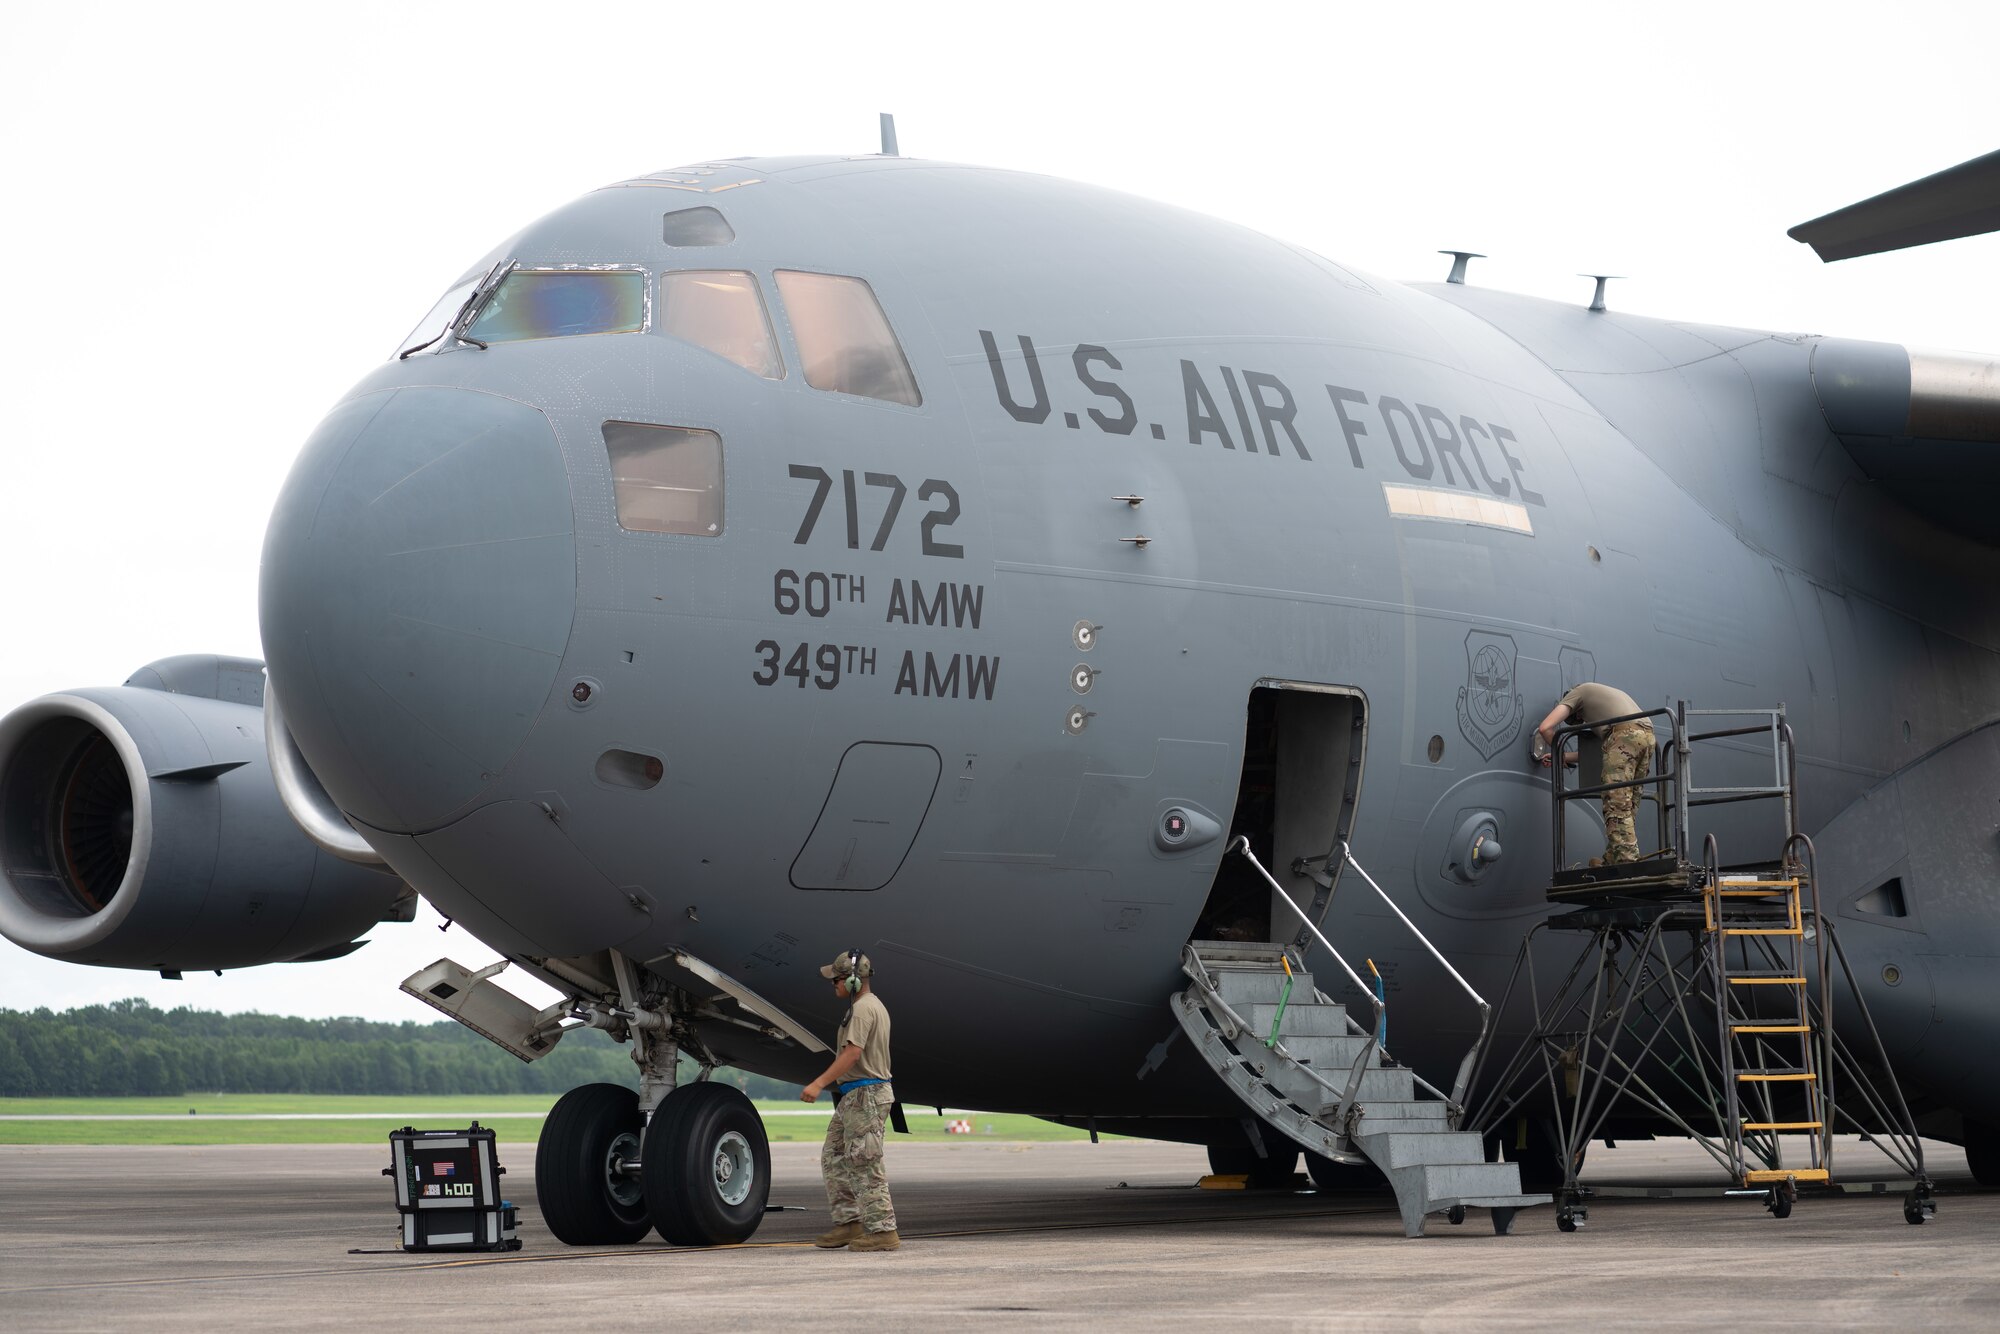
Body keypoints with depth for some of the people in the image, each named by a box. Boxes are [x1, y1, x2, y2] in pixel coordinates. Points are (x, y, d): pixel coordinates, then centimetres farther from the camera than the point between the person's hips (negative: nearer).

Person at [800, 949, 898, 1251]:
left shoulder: (863, 1008, -16)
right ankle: (849, 1223, 14)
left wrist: (819, 1084, -31)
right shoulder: (874, 1005, 18)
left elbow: (852, 1053, -27)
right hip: (855, 1097, 11)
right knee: (833, 1158, 13)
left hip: (865, 1096, -11)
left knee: (864, 1164, -8)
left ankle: (882, 1231, -5)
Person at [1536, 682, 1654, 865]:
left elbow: (1545, 728, 7)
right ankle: (1612, 861, 6)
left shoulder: (1578, 693, 20)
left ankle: (1627, 861, -22)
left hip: (1624, 733, -8)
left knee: (1616, 806, -11)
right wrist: (1563, 758, 45)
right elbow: (1600, 748, 39)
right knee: (1627, 807, 9)